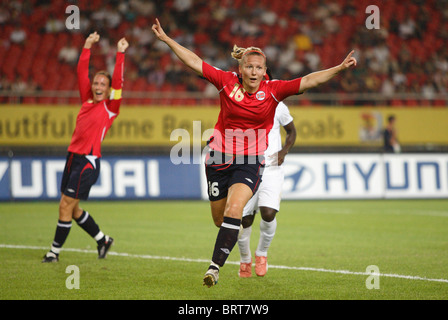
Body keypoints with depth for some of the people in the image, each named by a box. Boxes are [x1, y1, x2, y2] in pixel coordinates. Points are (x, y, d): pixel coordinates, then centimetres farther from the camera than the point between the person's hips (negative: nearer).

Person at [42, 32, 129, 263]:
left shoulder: (110, 107, -3)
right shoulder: (88, 100, 13)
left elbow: (118, 81, -13)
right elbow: (81, 72, 15)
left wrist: (120, 54, -16)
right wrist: (87, 47, 13)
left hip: (88, 161, -7)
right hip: (73, 156, 7)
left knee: (66, 206, -7)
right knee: (73, 208, 12)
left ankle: (55, 252, 1)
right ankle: (102, 239, 29)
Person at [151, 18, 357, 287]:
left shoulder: (272, 91, -6)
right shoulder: (227, 82, -4)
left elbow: (308, 81, -11)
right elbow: (194, 62, -1)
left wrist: (340, 68, -20)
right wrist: (166, 39, -2)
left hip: (250, 161, -2)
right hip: (220, 158, 2)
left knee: (233, 212, -23)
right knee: (220, 218, 11)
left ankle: (215, 267, -21)